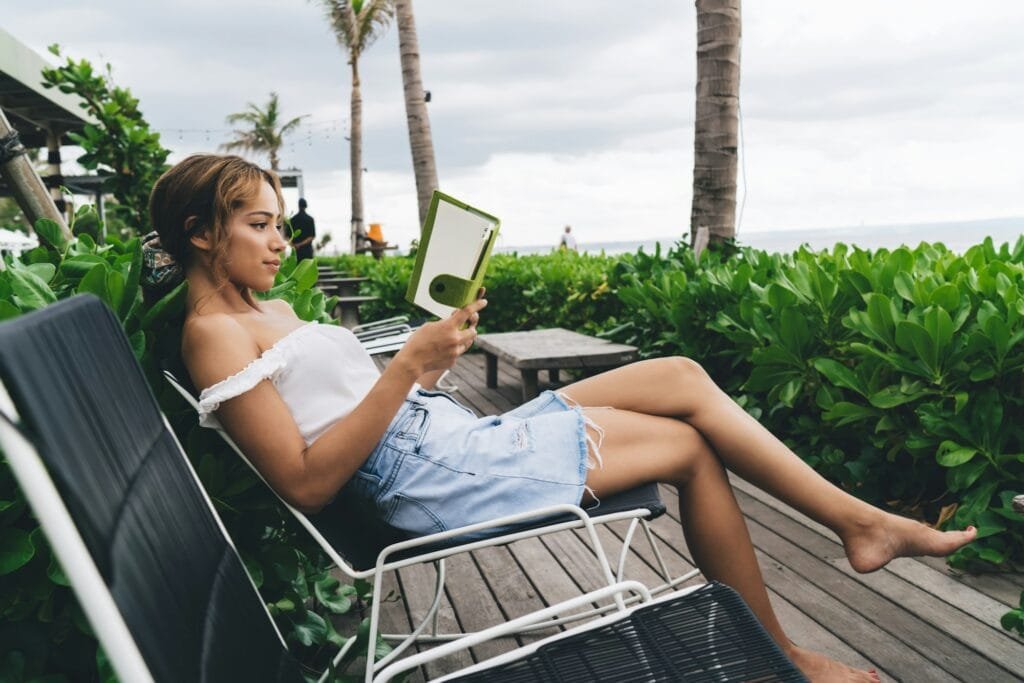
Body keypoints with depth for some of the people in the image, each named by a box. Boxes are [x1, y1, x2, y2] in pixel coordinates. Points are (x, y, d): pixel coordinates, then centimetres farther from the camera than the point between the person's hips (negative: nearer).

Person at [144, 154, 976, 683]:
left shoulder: (269, 313, 19)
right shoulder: (217, 332, -9)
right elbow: (307, 482, -19)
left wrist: (428, 355, 3)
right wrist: (410, 366, -22)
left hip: (457, 439, 9)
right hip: (437, 479, -9)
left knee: (682, 377, 2)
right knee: (692, 445, -4)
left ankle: (860, 520, 11)